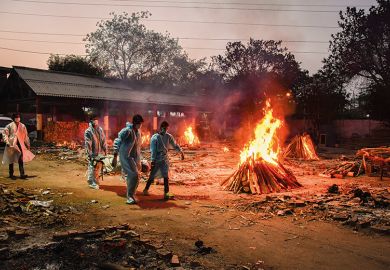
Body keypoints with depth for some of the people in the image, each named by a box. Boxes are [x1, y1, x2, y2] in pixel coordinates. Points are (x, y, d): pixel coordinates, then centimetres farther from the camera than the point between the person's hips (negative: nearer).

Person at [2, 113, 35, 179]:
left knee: (21, 159, -5)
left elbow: (26, 136, 14)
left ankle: (22, 174, -5)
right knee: (11, 160, 8)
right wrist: (7, 142, -13)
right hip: (12, 145, -2)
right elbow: (4, 134, -3)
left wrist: (27, 144, 14)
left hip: (20, 145, 2)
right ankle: (11, 174, 18)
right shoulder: (9, 126, -3)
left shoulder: (22, 126, 8)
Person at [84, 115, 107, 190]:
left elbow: (104, 141, 12)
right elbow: (88, 144, -13)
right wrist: (90, 155, -17)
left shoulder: (100, 129, 8)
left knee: (98, 168, 13)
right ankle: (92, 183, 11)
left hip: (100, 153, 6)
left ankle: (95, 181, 29)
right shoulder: (88, 131, -9)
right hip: (93, 154, -5)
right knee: (92, 168, -1)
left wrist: (105, 151, 10)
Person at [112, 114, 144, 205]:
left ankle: (130, 195, 26)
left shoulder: (138, 131, 9)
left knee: (135, 177, 10)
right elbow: (117, 142, -16)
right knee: (134, 175, -16)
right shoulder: (127, 131, -14)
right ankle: (130, 196, -3)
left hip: (135, 157, 8)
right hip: (126, 157, -8)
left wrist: (139, 159, 21)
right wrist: (115, 157, -20)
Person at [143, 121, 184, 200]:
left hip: (165, 159, 4)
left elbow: (175, 145, 13)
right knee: (152, 176, 4)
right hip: (157, 160, -4)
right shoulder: (155, 137, -9)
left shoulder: (168, 136, 4)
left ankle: (166, 193, 0)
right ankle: (146, 190, 24)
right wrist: (153, 161, -14)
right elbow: (153, 150, -10)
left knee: (166, 176, -2)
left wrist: (181, 152, 5)